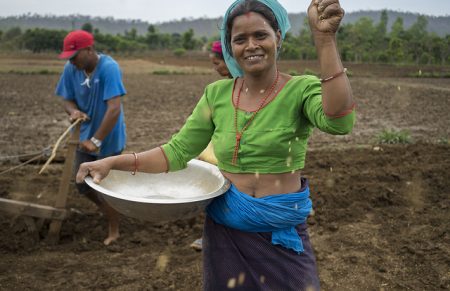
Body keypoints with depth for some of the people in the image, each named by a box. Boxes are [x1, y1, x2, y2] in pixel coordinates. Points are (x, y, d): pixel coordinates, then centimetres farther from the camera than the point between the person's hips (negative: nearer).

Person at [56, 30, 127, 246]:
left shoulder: (108, 68, -25)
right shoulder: (71, 69, -7)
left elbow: (114, 109, -30)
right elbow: (67, 99, 1)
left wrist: (96, 141, -29)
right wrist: (74, 111, -23)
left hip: (108, 140, -6)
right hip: (86, 137, 6)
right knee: (82, 185, 14)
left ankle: (113, 232, 26)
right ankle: (109, 211, 42)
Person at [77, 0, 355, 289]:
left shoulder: (301, 89, -10)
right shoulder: (217, 94, 0)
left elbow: (339, 122, -30)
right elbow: (177, 152, 2)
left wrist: (325, 38, -35)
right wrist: (114, 162, -10)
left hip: (282, 234, -2)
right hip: (225, 230, 3)